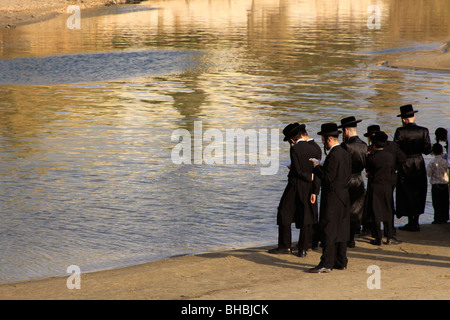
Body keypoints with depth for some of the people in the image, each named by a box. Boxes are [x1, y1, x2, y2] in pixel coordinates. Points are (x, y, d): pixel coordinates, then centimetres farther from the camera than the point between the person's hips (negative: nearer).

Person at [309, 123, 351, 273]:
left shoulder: (333, 156, -18)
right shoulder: (346, 154, 11)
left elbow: (328, 178, -22)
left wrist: (317, 167, -7)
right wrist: (321, 167, 14)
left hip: (332, 198, -9)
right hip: (344, 196, 9)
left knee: (328, 230, -7)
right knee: (341, 230, 13)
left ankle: (326, 263, -7)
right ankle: (341, 262, 18)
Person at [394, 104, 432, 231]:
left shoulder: (400, 131, -12)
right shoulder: (423, 131, -5)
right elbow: (427, 150, -3)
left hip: (405, 166, -2)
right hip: (419, 164, 3)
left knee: (406, 195, 7)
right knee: (418, 193, 12)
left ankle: (411, 222, 6)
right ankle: (415, 222, 13)